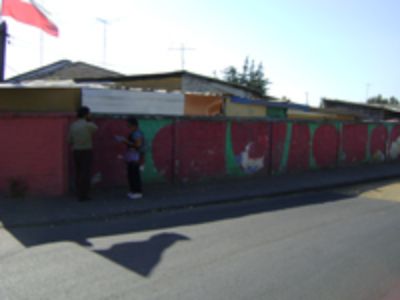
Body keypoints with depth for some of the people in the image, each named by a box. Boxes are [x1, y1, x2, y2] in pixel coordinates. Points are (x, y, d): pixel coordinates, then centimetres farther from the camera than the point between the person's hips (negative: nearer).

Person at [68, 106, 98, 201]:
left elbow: (70, 140, 8)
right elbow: (96, 128, 11)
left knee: (78, 174, 9)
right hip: (86, 152, -6)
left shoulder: (73, 125, 4)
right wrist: (89, 119, 7)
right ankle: (84, 195, -3)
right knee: (86, 174, -3)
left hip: (76, 152, 6)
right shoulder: (88, 125, -13)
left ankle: (79, 194, 11)